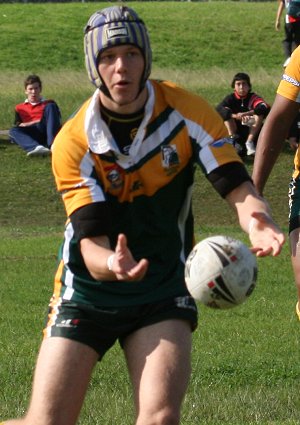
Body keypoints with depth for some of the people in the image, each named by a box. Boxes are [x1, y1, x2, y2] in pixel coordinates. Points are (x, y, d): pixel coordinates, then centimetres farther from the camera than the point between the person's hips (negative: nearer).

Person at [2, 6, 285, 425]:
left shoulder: (188, 112, -11)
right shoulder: (74, 142, -16)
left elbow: (235, 184, -18)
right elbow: (91, 243, -21)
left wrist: (256, 219, -42)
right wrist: (110, 264, -45)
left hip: (164, 292, 1)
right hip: (87, 292, -1)